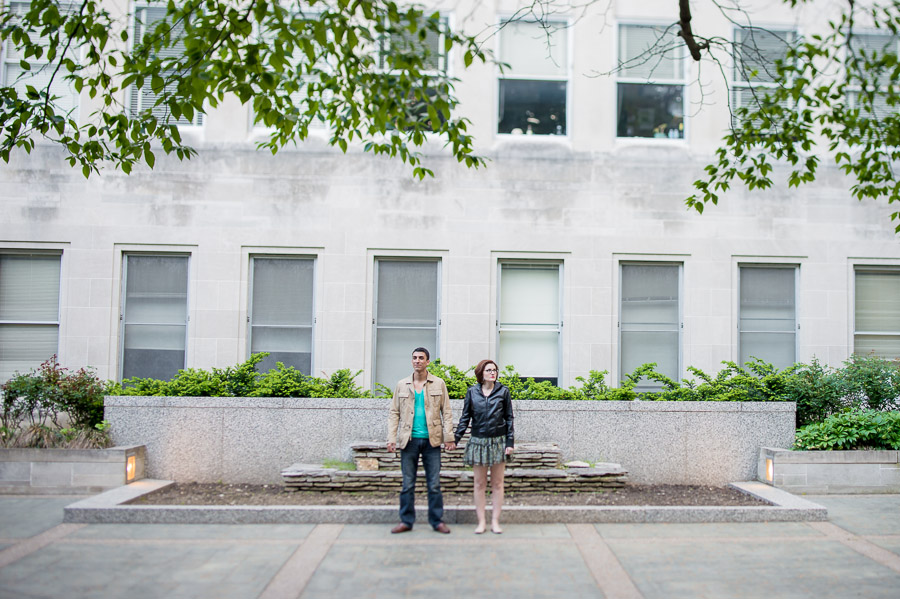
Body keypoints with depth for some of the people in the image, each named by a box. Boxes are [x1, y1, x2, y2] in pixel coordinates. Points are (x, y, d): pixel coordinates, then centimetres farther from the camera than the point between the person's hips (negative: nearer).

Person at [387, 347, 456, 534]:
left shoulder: (439, 384, 6)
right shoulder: (402, 385, 8)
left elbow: (446, 413, 6)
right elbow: (394, 413, 8)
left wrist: (449, 437, -2)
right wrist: (391, 438, -2)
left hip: (432, 440, -1)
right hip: (409, 440, 1)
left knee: (434, 484, 3)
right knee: (407, 484, 5)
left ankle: (437, 521, 13)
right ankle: (406, 521, 15)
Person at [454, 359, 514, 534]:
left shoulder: (503, 391, 2)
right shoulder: (472, 392, 3)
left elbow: (509, 418, 4)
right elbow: (465, 417, 7)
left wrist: (510, 441, -3)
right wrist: (455, 439, -1)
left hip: (498, 441, 0)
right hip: (478, 441, 1)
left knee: (497, 484, 5)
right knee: (480, 484, 5)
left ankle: (495, 521, 13)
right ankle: (481, 521, 14)